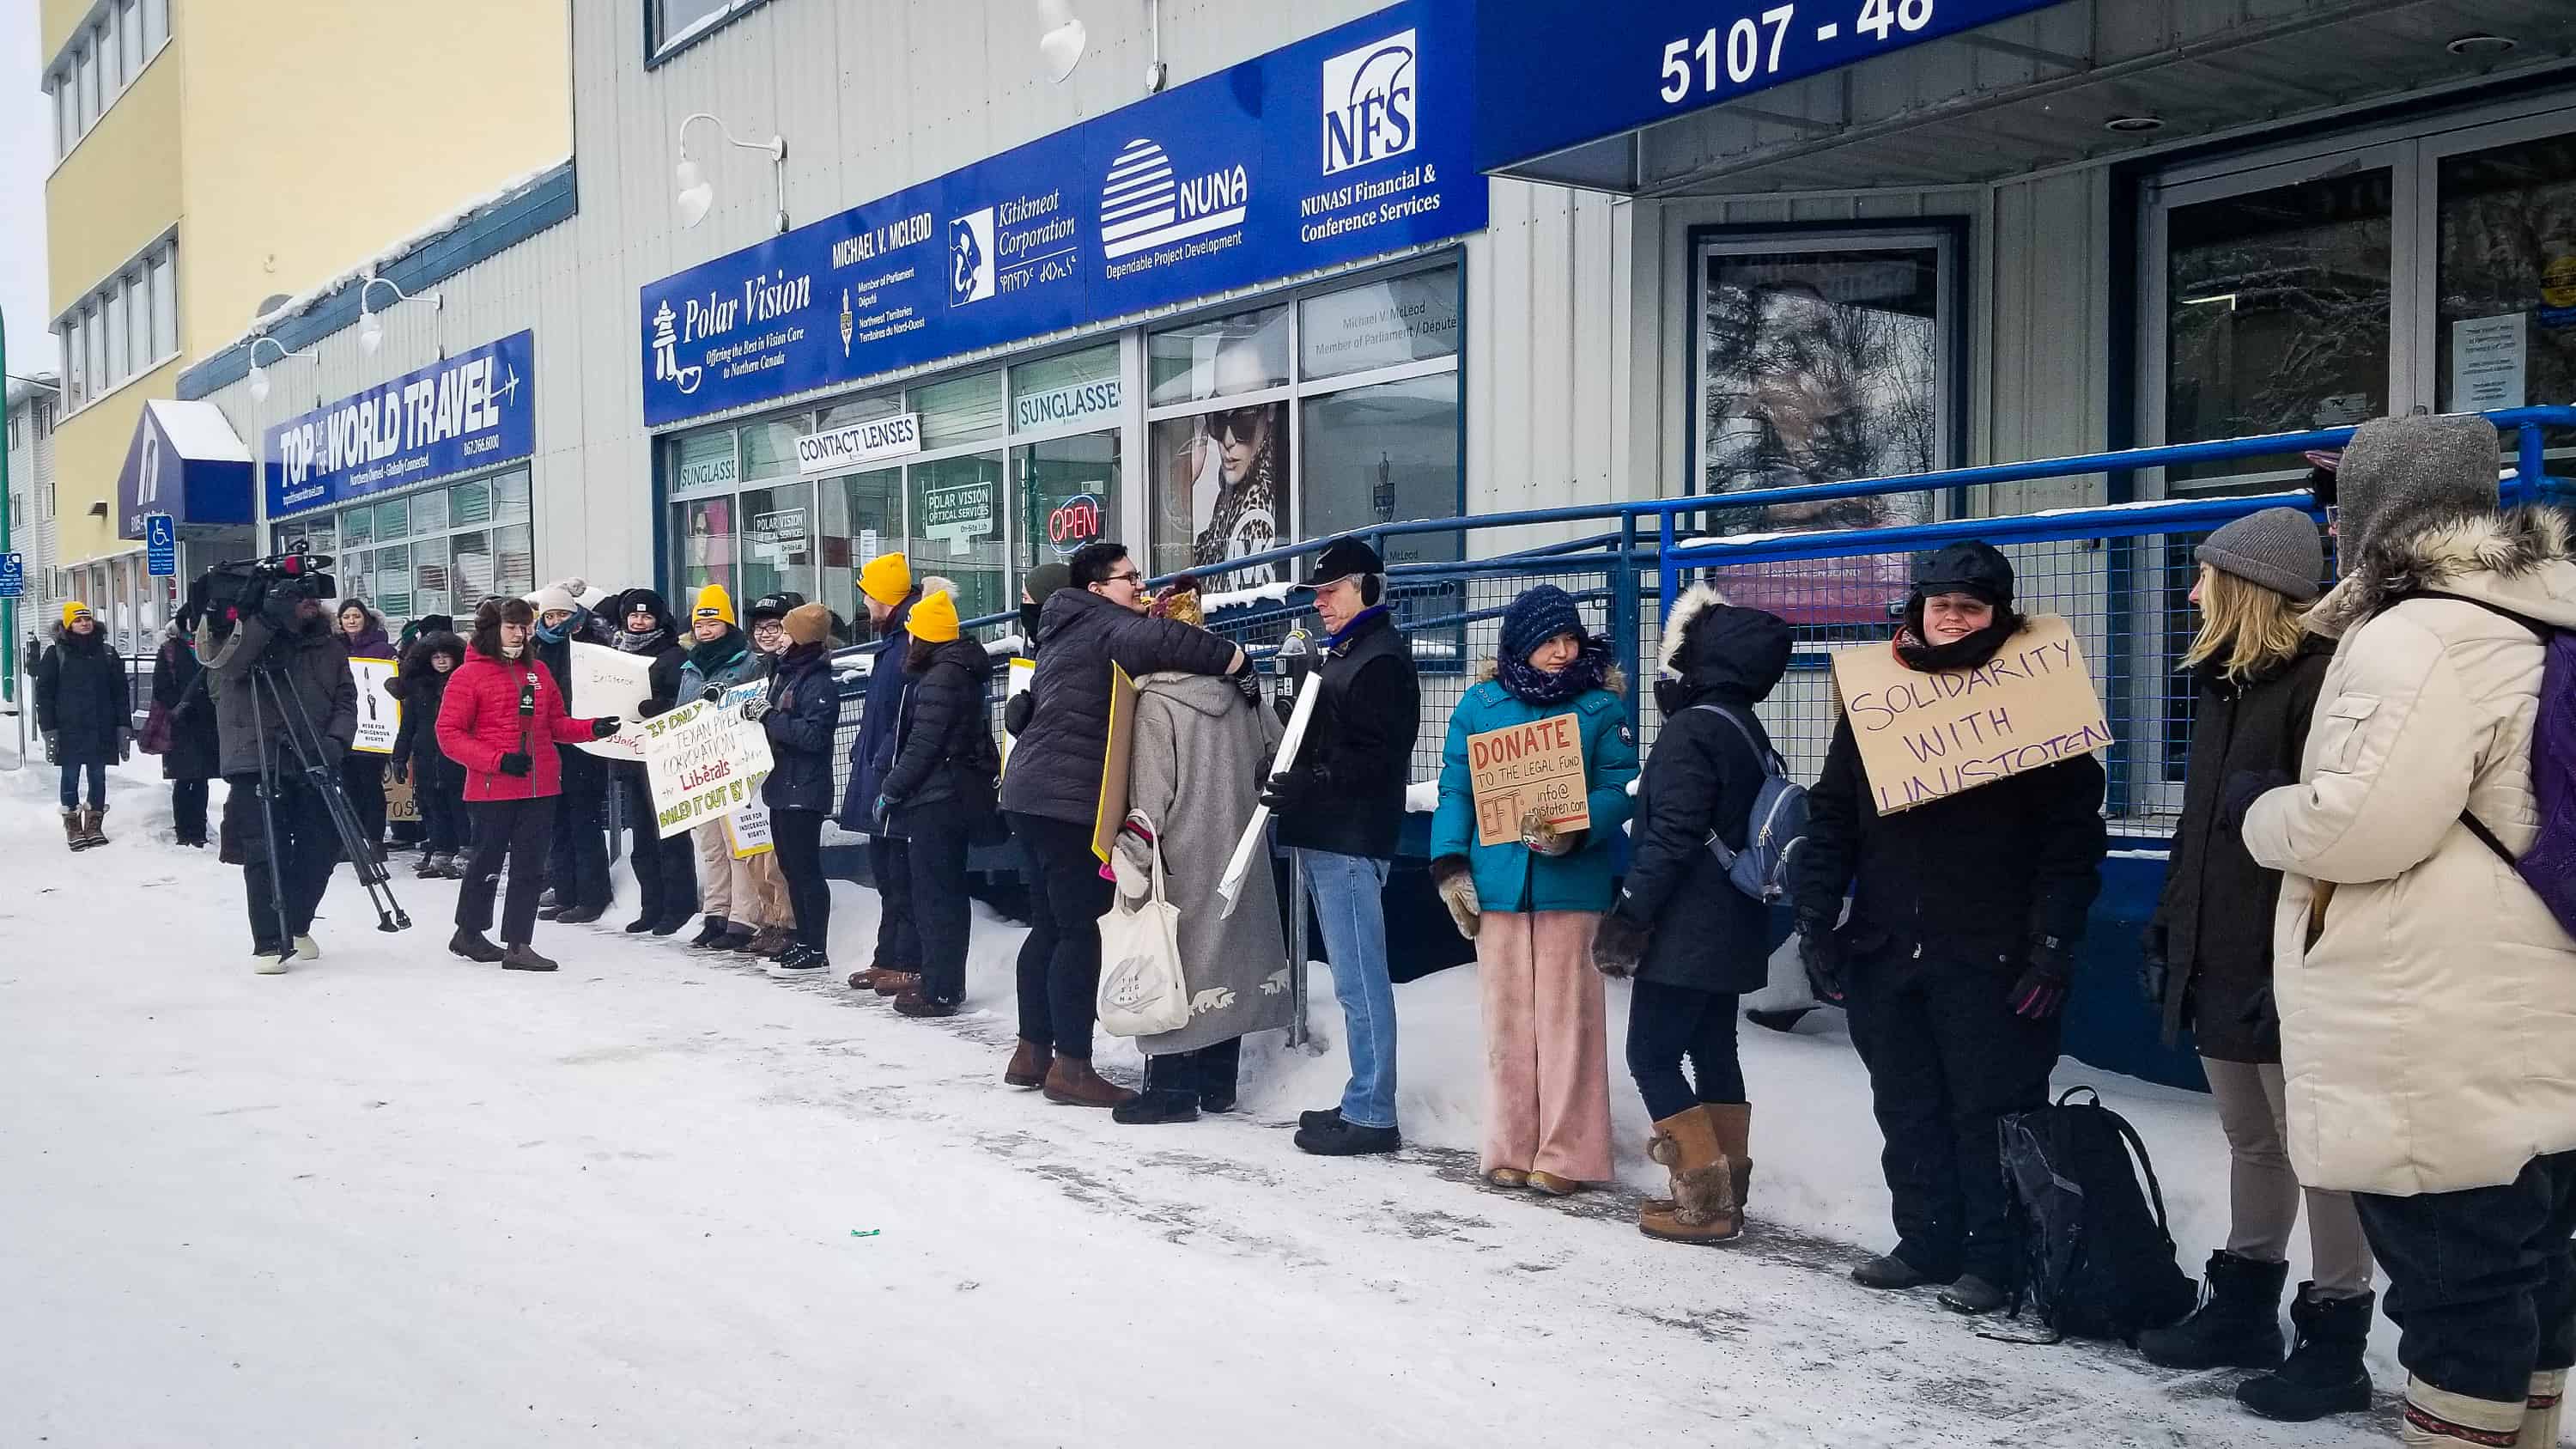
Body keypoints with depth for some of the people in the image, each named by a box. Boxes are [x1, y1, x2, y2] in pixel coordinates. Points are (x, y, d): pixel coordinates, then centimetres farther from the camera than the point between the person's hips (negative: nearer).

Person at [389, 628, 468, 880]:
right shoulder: (418, 686, 10)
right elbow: (407, 724, 13)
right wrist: (399, 757, 8)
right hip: (426, 757, 4)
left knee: (460, 805, -4)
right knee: (433, 807, 6)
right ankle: (440, 856, 13)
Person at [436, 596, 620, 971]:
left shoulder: (539, 671, 12)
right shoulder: (470, 675, -4)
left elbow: (556, 724, 18)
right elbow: (449, 734, -7)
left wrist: (593, 728, -1)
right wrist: (498, 760, -18)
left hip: (541, 787, 5)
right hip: (492, 789, -5)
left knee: (531, 868, 3)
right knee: (487, 863, 10)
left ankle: (518, 945, 8)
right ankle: (468, 933, 30)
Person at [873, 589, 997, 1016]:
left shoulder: (940, 677, -16)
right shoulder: (962, 671, 14)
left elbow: (922, 747, -20)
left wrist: (890, 790, -10)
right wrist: (896, 787, 16)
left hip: (935, 800, -10)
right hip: (960, 796, 10)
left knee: (933, 896, -4)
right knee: (949, 892, 15)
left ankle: (939, 990, -1)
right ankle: (947, 982, 23)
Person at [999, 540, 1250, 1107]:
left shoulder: (1065, 633, 21)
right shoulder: (1110, 628, -11)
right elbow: (1168, 641, -30)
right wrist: (1240, 665, -21)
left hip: (1032, 794, 10)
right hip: (1069, 802, -10)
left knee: (1050, 926, 15)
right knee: (1081, 930, -6)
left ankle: (1032, 1052, 22)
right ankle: (1071, 1067, -3)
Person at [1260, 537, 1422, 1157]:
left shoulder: (1382, 660, -12)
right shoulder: (1341, 654, 21)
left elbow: (1380, 756, -20)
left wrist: (1312, 784, -24)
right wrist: (1297, 696, 10)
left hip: (1351, 839, -11)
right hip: (1323, 835, 11)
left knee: (1359, 979, -7)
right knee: (1355, 977, 14)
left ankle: (1370, 1115, -1)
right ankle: (1362, 1102, 22)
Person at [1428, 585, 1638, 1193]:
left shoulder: (1602, 706, 3)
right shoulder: (1480, 704, 8)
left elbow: (1618, 789, -4)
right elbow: (1455, 789, 8)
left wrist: (1574, 831, -22)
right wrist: (1450, 866, -3)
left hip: (1571, 884, -2)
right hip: (1497, 882, 2)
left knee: (1567, 1016, -1)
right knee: (1506, 1016, 7)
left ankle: (1566, 1154, 7)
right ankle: (1510, 1148, 17)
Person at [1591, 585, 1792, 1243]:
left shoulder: (1693, 727, -16)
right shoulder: (1747, 728, 13)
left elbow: (1672, 836, -21)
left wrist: (1628, 918, -17)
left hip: (1687, 930, -9)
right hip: (1732, 929, 9)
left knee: (1652, 1054, -3)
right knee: (1714, 1053, 13)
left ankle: (1703, 1200, -4)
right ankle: (1724, 1192, 18)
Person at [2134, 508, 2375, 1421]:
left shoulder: (2323, 680, -15)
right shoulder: (2221, 683, 14)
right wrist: (2170, 923, 19)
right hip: (2218, 959, 9)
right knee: (2251, 1143, 19)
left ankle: (2334, 1343, 14)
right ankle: (2244, 1310, 31)